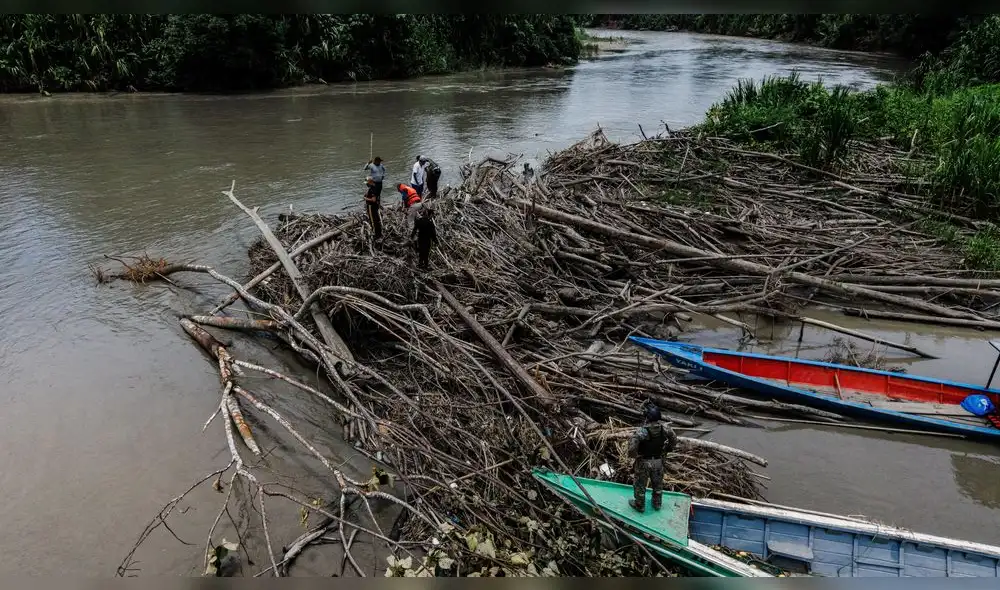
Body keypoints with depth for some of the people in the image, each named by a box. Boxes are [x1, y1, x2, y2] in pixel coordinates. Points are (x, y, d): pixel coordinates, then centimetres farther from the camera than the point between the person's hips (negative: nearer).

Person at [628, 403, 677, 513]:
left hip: (644, 462, -4)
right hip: (658, 461, 4)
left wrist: (635, 455, -12)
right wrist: (666, 449, 13)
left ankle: (639, 505, 38)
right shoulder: (664, 429, -18)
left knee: (640, 485, 19)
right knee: (658, 484, 26)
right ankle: (657, 504, 47)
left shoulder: (641, 431, -33)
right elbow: (674, 440, 0)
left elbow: (631, 448, -33)